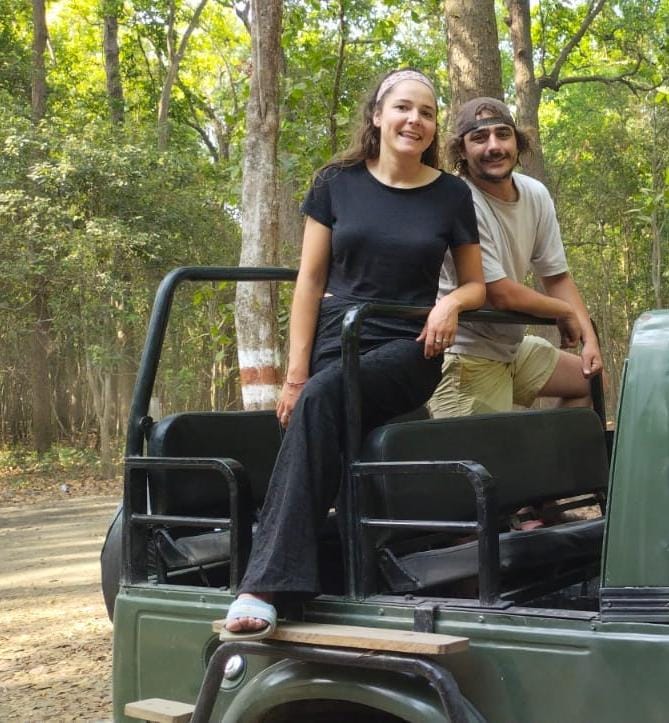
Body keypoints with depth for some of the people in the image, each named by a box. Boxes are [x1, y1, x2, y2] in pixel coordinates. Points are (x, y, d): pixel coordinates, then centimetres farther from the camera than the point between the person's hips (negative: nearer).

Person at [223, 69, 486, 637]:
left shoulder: (451, 195, 6)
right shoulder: (337, 184, 7)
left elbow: (476, 284, 16)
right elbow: (311, 278, 6)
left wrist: (453, 302, -9)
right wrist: (296, 370, -1)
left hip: (407, 350, -3)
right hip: (338, 340, 3)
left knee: (323, 398, -32)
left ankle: (267, 582, -38)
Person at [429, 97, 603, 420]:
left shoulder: (536, 195, 2)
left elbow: (556, 276, 9)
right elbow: (499, 294, -22)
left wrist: (589, 339, -4)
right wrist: (566, 313, -7)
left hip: (511, 344, 9)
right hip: (466, 354, -9)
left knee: (589, 380, 16)